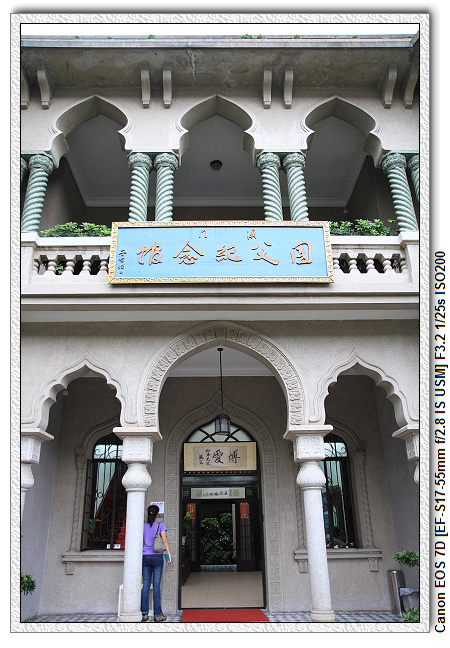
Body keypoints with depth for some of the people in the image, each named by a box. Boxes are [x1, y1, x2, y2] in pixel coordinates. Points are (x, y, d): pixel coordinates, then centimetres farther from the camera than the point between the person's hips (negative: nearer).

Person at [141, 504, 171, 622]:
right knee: (156, 585, 0)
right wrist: (169, 554, -6)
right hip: (157, 557, -3)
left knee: (146, 584, 6)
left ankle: (144, 613, 4)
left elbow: (142, 542, 14)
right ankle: (157, 614, 2)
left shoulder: (143, 526, 8)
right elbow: (164, 540, -6)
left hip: (145, 556, 3)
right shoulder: (160, 525, -1)